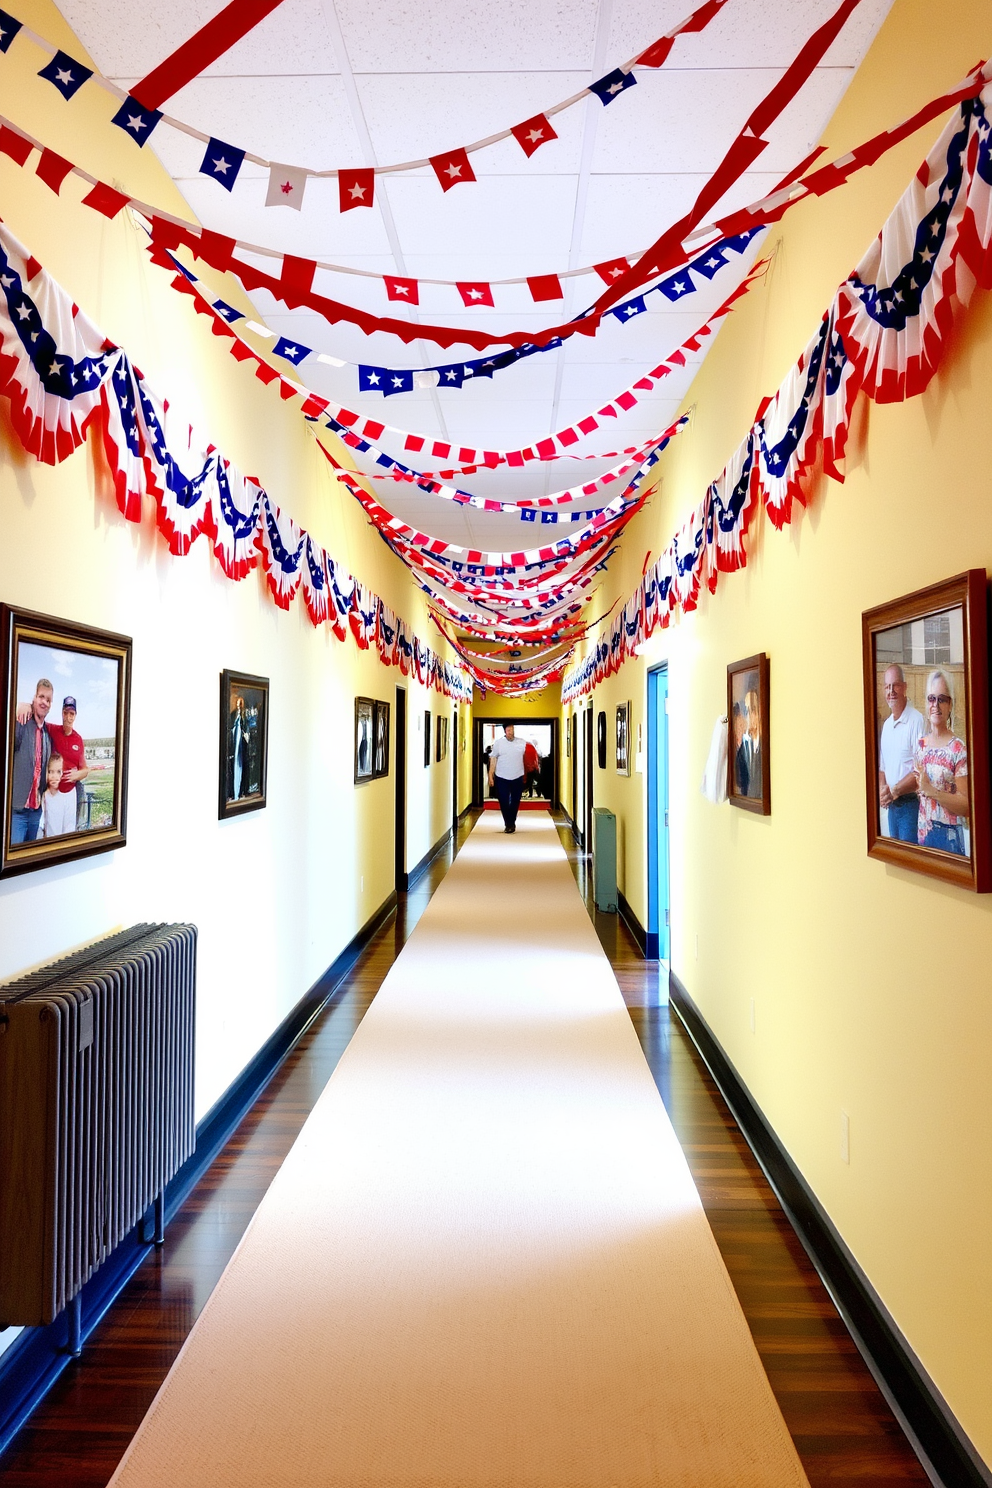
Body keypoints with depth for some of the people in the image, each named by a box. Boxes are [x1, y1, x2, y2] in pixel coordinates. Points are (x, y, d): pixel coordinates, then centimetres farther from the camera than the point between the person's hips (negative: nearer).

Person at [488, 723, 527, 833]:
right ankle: (508, 824, 12)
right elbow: (493, 760, 3)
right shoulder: (498, 743, 1)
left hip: (517, 778, 1)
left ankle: (511, 823, 25)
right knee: (504, 803, 0)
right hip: (502, 778, -1)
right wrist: (490, 776, -1)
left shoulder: (522, 743, 2)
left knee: (515, 802, 9)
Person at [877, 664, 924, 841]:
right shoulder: (886, 725, 11)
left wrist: (894, 791, -16)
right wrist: (882, 790, -1)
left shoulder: (917, 720, -14)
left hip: (910, 804, -7)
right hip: (891, 805, 7)